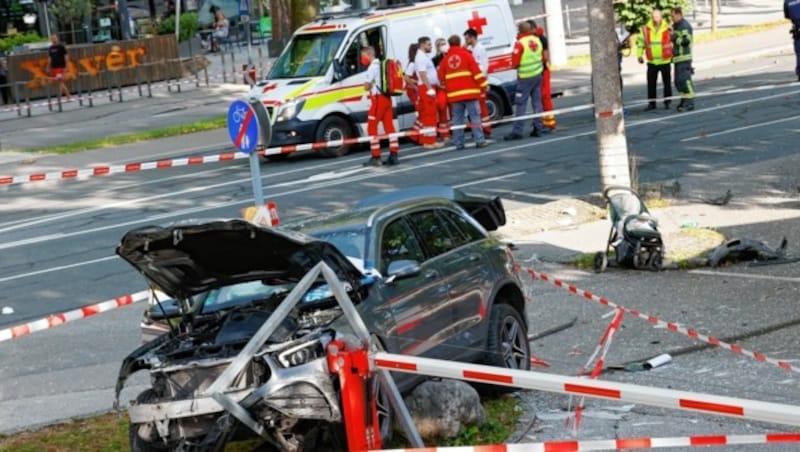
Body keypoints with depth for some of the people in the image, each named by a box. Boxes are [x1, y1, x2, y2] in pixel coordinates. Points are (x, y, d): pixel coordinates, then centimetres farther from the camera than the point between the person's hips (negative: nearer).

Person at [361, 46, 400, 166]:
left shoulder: (373, 67, -12)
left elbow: (366, 86, -12)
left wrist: (367, 85, 7)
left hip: (378, 98, -9)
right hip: (387, 98, 9)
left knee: (372, 127, -5)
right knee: (389, 126, 9)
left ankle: (375, 157, -9)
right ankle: (394, 155, 9)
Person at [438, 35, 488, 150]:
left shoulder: (445, 59, 10)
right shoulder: (466, 55, -1)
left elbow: (441, 76, 14)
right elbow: (476, 71, -6)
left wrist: (446, 88, 29)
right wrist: (483, 85, -2)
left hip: (454, 94, 3)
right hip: (469, 92, -3)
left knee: (457, 119, 5)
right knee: (475, 117, -2)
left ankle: (458, 143, 2)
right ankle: (480, 140, -8)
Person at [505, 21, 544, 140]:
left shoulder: (520, 43, -14)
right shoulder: (537, 40, 6)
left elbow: (515, 62, -12)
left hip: (525, 77, -7)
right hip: (538, 74, 7)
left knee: (520, 104, -4)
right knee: (537, 102, 11)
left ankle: (517, 131, -5)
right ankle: (538, 128, 12)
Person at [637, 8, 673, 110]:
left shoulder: (667, 28, -5)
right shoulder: (646, 29, -1)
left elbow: (674, 41, 5)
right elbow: (640, 42, 7)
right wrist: (639, 55, 3)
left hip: (665, 61, -1)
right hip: (652, 61, 1)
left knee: (667, 82, 5)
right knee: (651, 83, 3)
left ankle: (667, 102, 16)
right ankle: (651, 103, 11)